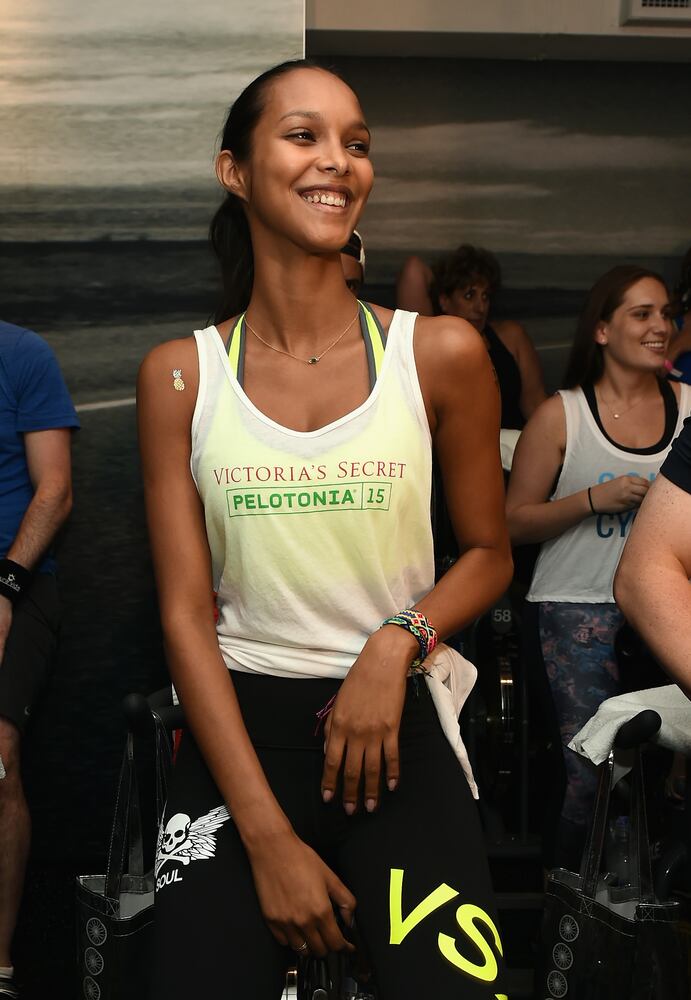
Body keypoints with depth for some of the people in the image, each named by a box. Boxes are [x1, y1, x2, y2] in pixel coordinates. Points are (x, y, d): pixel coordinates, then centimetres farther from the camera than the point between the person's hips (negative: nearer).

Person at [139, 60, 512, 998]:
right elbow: (185, 613, -4)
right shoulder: (181, 375, -1)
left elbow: (489, 552, 8)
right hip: (238, 722, 1)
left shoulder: (443, 354, -2)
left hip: (395, 720, 0)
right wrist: (268, 835, -11)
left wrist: (398, 640, -14)